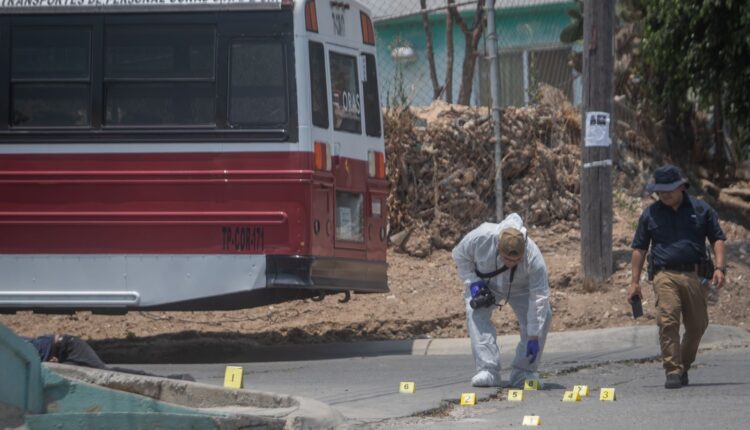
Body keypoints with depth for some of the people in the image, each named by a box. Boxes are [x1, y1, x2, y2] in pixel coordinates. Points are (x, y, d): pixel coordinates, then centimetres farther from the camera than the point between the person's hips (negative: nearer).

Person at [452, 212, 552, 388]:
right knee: (477, 314, -28)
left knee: (542, 316, -21)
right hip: (485, 283, 0)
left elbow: (539, 297, -35)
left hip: (520, 289, 0)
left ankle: (524, 372, -10)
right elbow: (460, 255, -14)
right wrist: (472, 281, -26)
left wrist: (534, 337, -36)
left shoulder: (534, 258, -39)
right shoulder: (481, 237, -38)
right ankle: (487, 371, -28)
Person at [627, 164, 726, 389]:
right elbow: (639, 249, 14)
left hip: (694, 275, 1)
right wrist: (635, 282, 9)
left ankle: (684, 366, 26)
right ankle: (673, 372, -17)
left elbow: (718, 238, 11)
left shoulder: (700, 210, 9)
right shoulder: (651, 214, 11)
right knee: (668, 322, -17)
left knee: (697, 326, 6)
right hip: (665, 275, -1)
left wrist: (719, 267, -4)